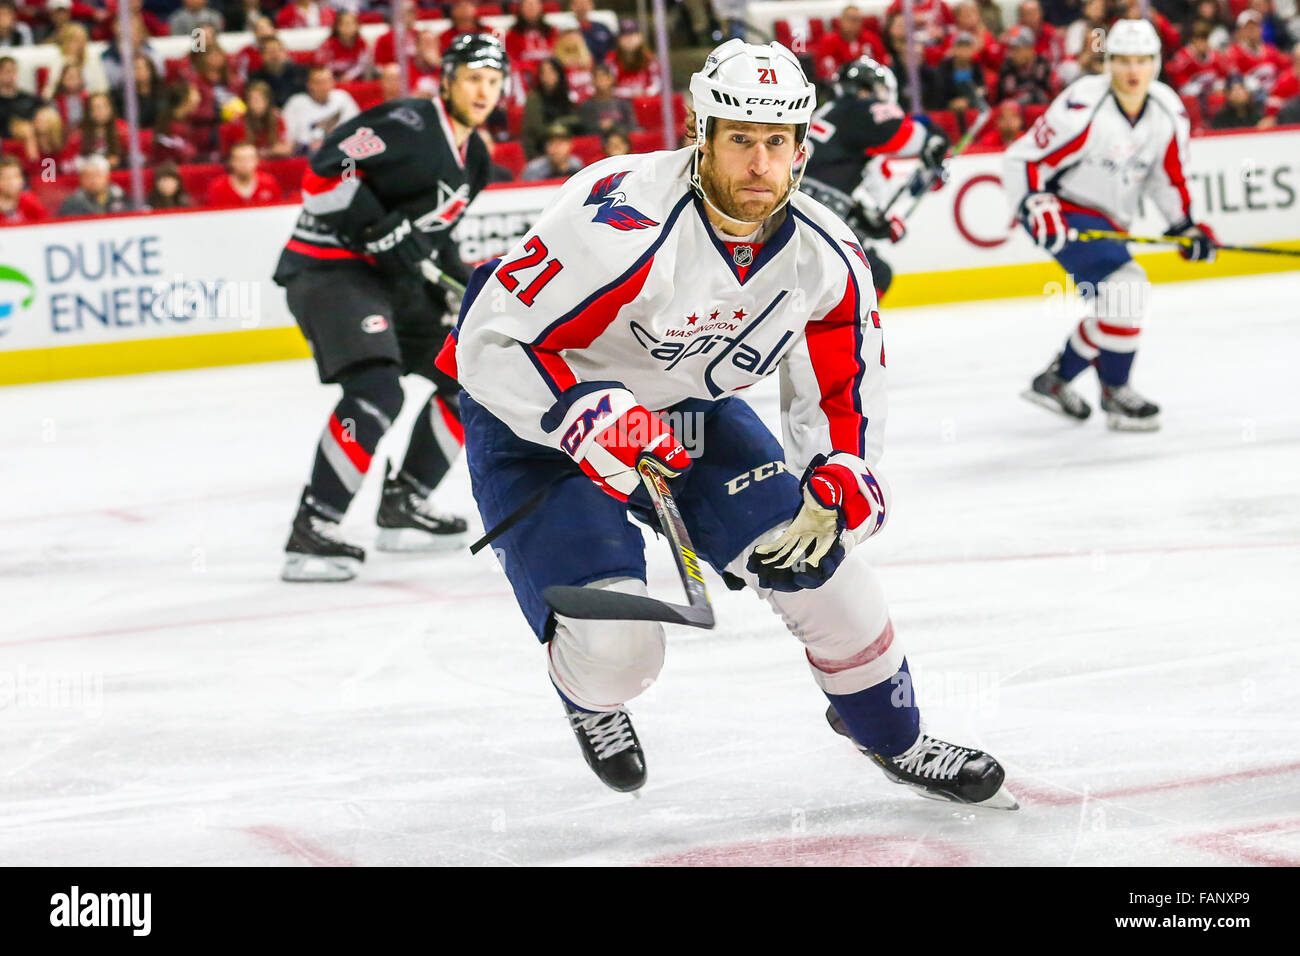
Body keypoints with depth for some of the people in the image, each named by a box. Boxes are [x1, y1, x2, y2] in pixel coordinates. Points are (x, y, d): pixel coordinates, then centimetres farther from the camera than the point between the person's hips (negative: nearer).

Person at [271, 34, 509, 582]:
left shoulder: (474, 158, 14)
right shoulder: (407, 124, -15)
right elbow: (326, 172, -24)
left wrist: (462, 280, 10)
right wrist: (383, 234, -25)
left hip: (390, 275, 10)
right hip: (326, 266, -10)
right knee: (375, 390, -28)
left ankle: (402, 504, 21)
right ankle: (313, 534, -26)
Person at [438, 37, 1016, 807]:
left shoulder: (827, 259, -11)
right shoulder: (622, 223, -32)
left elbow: (845, 400, 1)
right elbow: (491, 345, -30)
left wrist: (834, 497, -17)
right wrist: (594, 421, -43)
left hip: (690, 412, 6)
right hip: (533, 425, -6)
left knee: (821, 559, -6)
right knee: (616, 646, -18)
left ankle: (896, 738, 21)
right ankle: (592, 698, 22)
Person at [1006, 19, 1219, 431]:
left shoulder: (1169, 114, -5)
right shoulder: (1082, 109, -26)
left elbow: (1168, 176, 11)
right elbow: (1019, 160, -21)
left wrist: (1186, 226, 3)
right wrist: (1036, 206, -33)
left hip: (1108, 221, 8)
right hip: (1062, 212, -8)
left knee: (1112, 307, 17)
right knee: (1124, 283, -23)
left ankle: (1054, 379, 35)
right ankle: (1115, 391, -10)